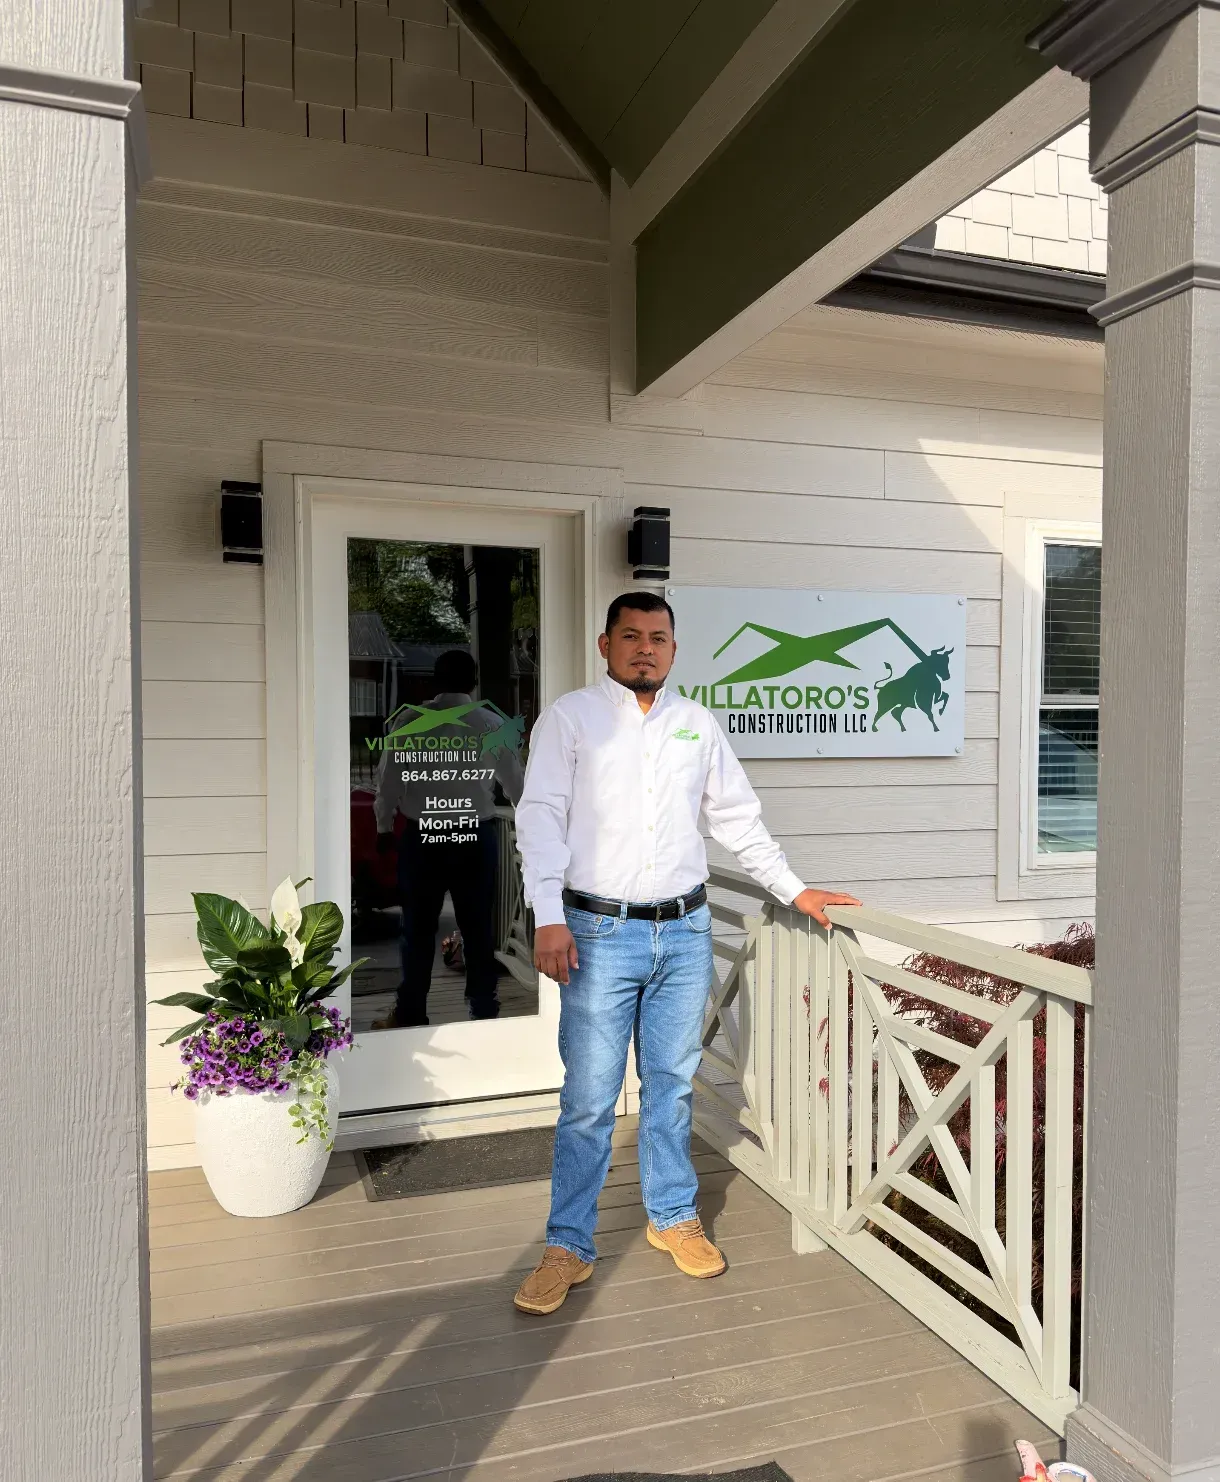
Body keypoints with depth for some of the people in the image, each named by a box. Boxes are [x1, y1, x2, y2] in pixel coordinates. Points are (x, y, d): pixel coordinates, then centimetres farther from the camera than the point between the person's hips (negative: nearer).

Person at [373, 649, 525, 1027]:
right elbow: (514, 780, 10)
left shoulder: (410, 719, -4)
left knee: (419, 927, 9)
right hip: (477, 837, 1)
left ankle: (410, 1014, 18)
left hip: (421, 836, 0)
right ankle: (485, 1010, 20)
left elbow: (389, 777, 0)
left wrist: (384, 825, 16)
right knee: (478, 927, 10)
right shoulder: (492, 724, -1)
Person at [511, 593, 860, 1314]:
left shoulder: (698, 724, 11)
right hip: (601, 931, -3)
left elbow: (738, 817, 17)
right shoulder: (569, 717, 0)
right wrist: (549, 919, -16)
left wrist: (794, 889, 15)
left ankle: (674, 1217, 33)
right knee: (589, 1099, 0)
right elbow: (541, 816, -6)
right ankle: (569, 1247, 16)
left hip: (686, 932, 4)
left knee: (673, 1084, 15)